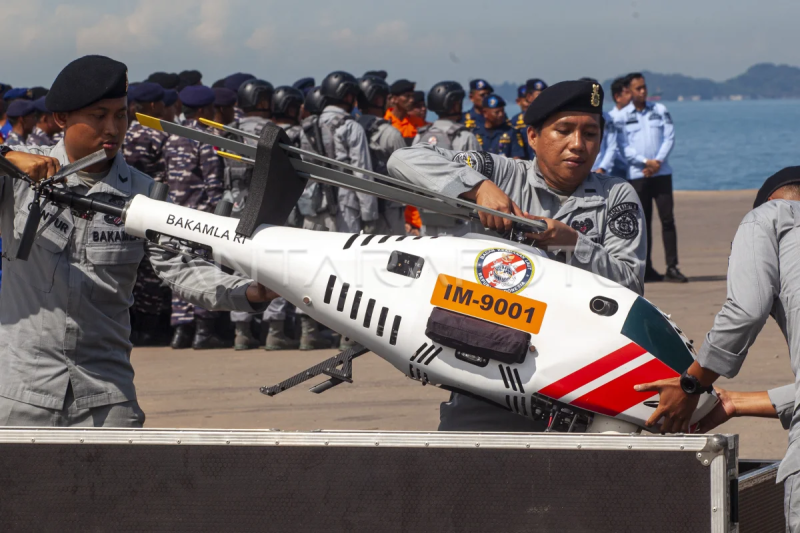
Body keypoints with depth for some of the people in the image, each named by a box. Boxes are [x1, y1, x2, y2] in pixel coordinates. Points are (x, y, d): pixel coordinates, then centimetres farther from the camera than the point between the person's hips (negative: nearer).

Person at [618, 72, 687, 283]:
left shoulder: (660, 110, 9)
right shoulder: (622, 116, 3)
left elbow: (669, 137, 5)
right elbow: (623, 147, -3)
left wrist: (658, 161, -9)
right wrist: (645, 161, -13)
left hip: (661, 172, 1)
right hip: (637, 174, -1)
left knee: (667, 218, -6)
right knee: (643, 221, 1)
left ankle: (672, 267, -7)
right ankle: (645, 268, 5)